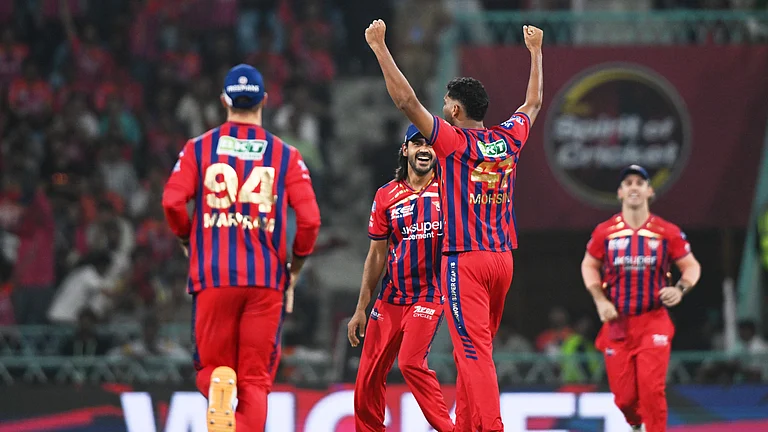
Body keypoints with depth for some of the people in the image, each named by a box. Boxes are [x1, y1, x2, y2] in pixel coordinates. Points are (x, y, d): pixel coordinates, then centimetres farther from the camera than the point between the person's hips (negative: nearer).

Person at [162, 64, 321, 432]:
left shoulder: (199, 148, 6)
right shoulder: (286, 155, 6)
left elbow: (173, 201, -8)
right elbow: (309, 219, -3)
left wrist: (188, 241, 11)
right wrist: (295, 268, 12)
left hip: (212, 275, 0)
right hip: (266, 278, 0)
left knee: (211, 368, 10)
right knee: (256, 380, 5)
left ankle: (218, 386, -25)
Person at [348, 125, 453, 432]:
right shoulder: (387, 196, 6)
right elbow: (377, 255, 11)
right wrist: (361, 309, 10)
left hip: (431, 295, -4)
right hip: (390, 299, 4)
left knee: (411, 362, -22)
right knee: (369, 375, 2)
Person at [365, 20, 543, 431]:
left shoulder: (453, 141, -8)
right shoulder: (509, 140, 8)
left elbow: (406, 100, -13)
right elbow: (533, 103, 27)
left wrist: (379, 47, -7)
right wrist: (535, 52, 40)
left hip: (465, 260, -6)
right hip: (502, 258, 6)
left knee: (474, 353, -11)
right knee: (474, 351, 14)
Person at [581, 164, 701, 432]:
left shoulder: (667, 232, -2)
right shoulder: (605, 232, 1)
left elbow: (691, 266, 7)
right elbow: (589, 265, 15)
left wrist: (680, 289, -14)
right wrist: (600, 300, -1)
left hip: (654, 323, -1)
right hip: (617, 324, 1)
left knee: (652, 389, -16)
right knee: (624, 396, 4)